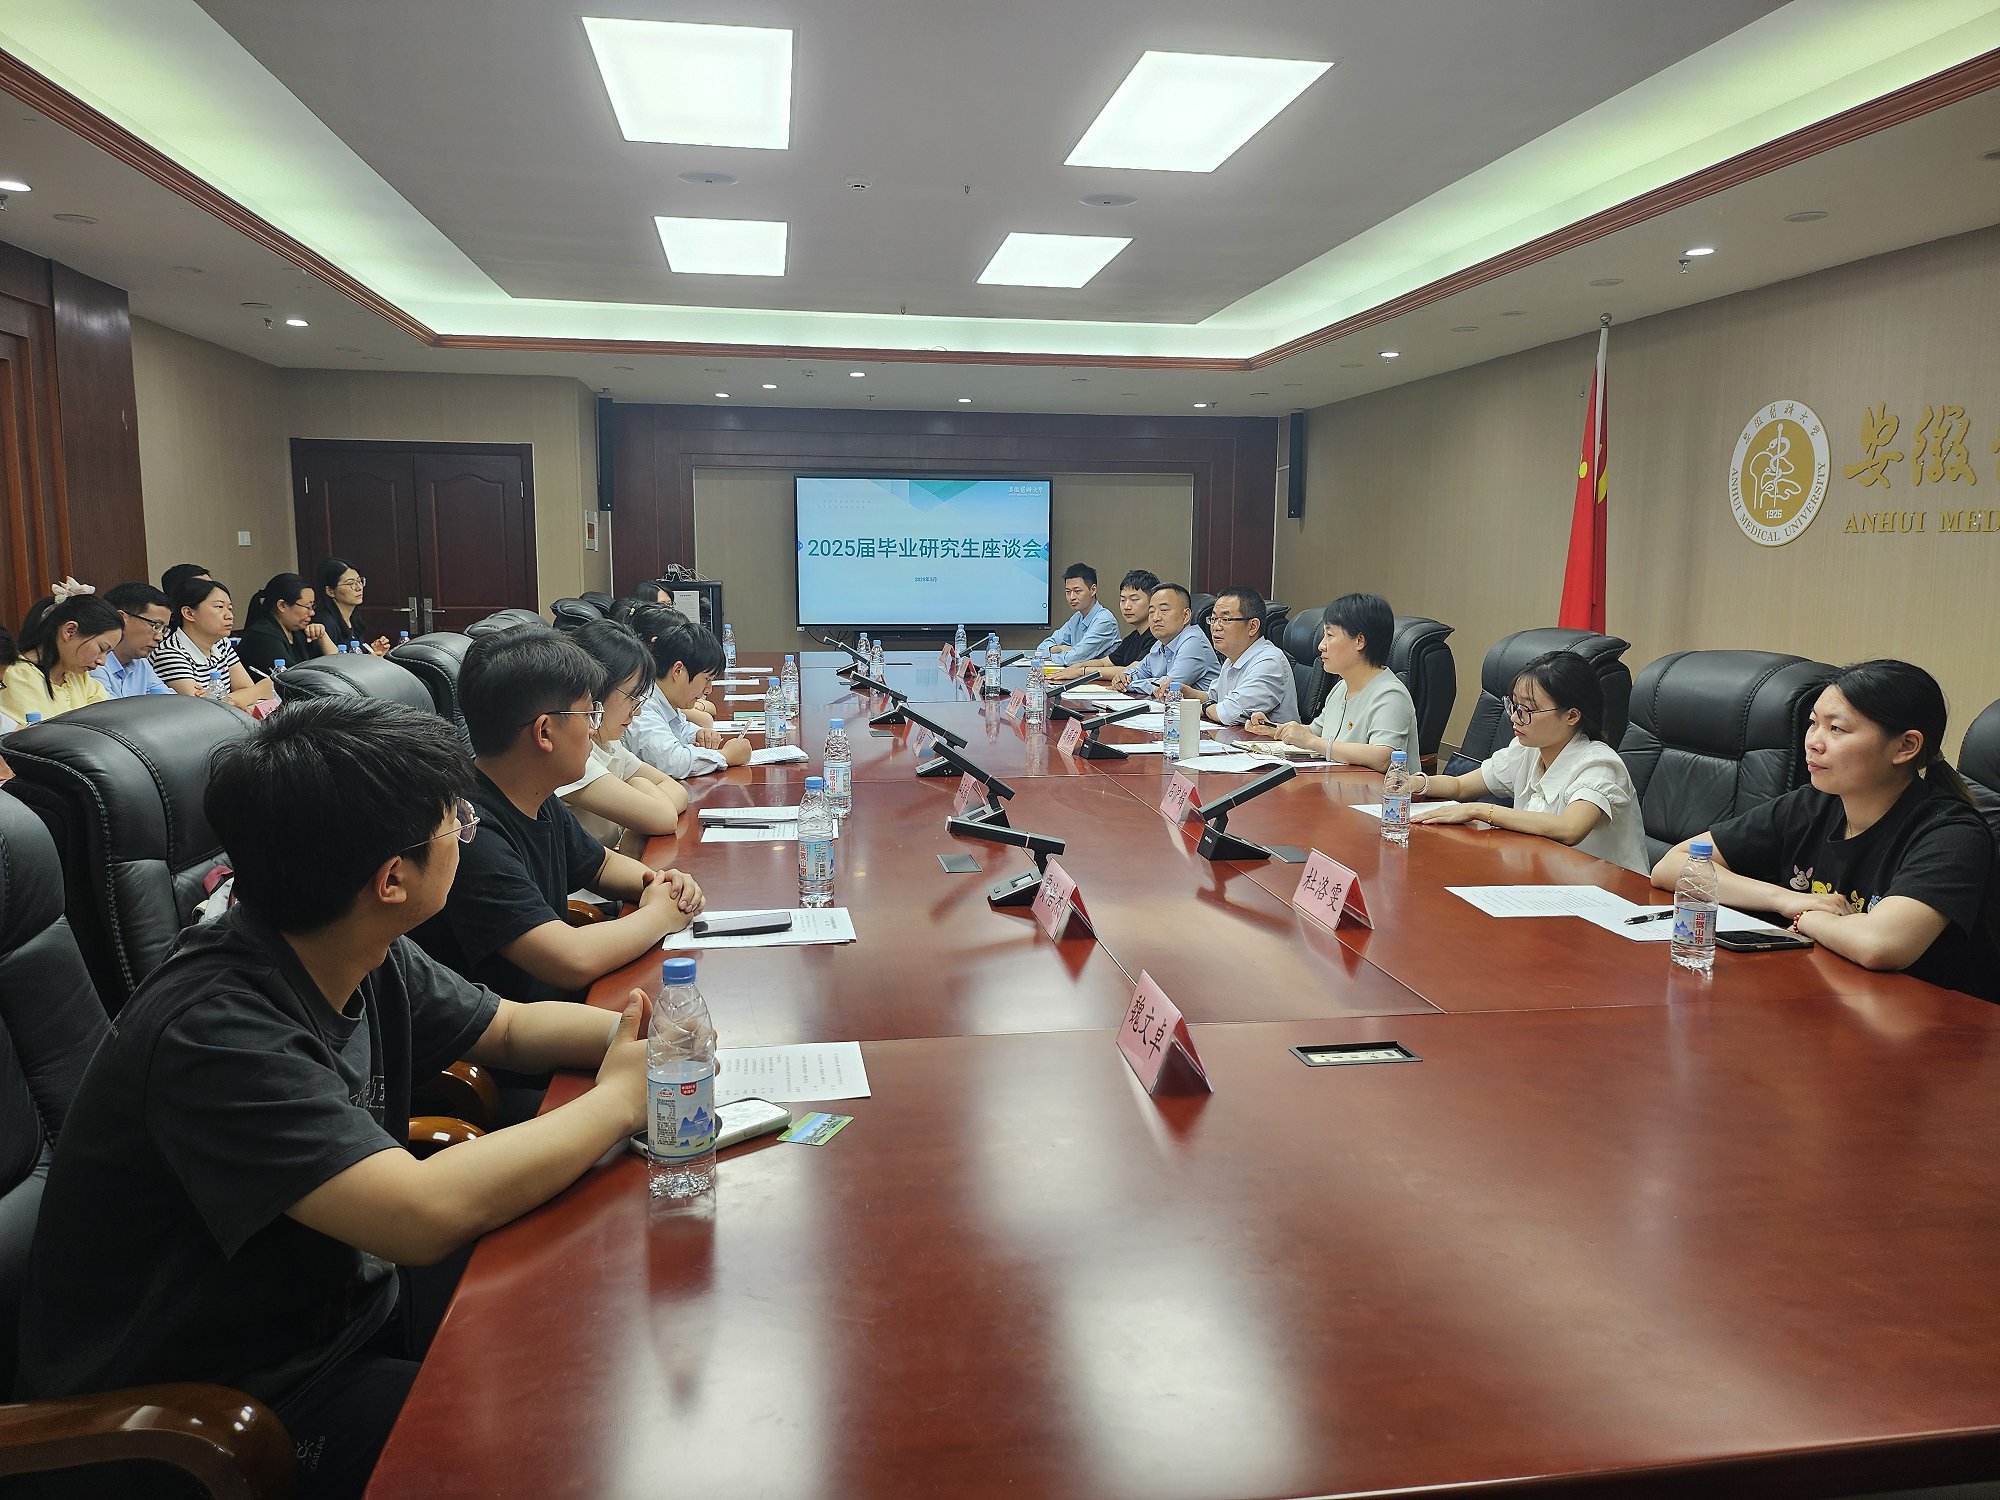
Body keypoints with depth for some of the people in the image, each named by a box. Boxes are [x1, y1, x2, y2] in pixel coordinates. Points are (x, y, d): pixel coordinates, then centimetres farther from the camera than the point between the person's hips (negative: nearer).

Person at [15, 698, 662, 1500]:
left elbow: (509, 1027, 11)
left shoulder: (370, 962, -6)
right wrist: (618, 1100, -25)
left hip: (348, 1310, 8)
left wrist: (627, 1032, -10)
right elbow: (425, 1215, -39)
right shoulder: (214, 1032, -30)